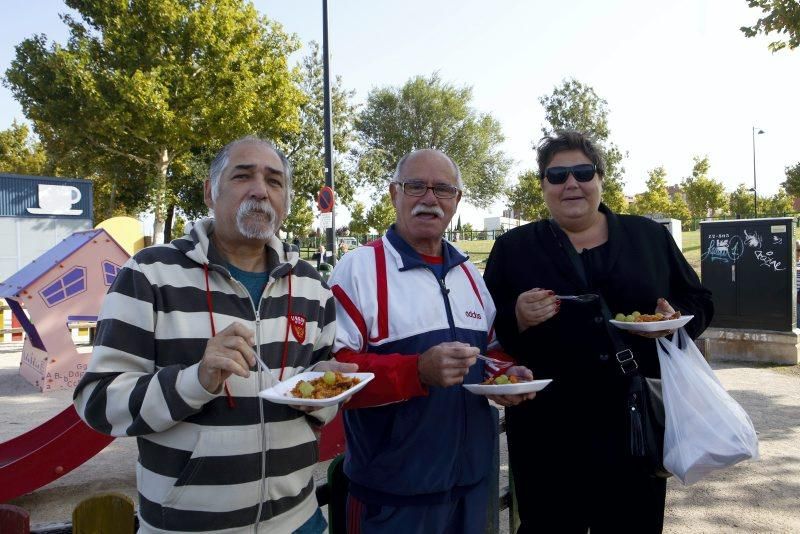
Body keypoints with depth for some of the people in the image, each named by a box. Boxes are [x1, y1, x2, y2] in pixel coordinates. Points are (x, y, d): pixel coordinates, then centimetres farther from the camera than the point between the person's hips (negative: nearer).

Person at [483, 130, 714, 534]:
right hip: (547, 433, -1)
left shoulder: (650, 236, 8)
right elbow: (485, 330, 2)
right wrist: (516, 318, -19)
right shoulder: (513, 248, 4)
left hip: (639, 425, 2)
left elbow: (699, 303, 13)